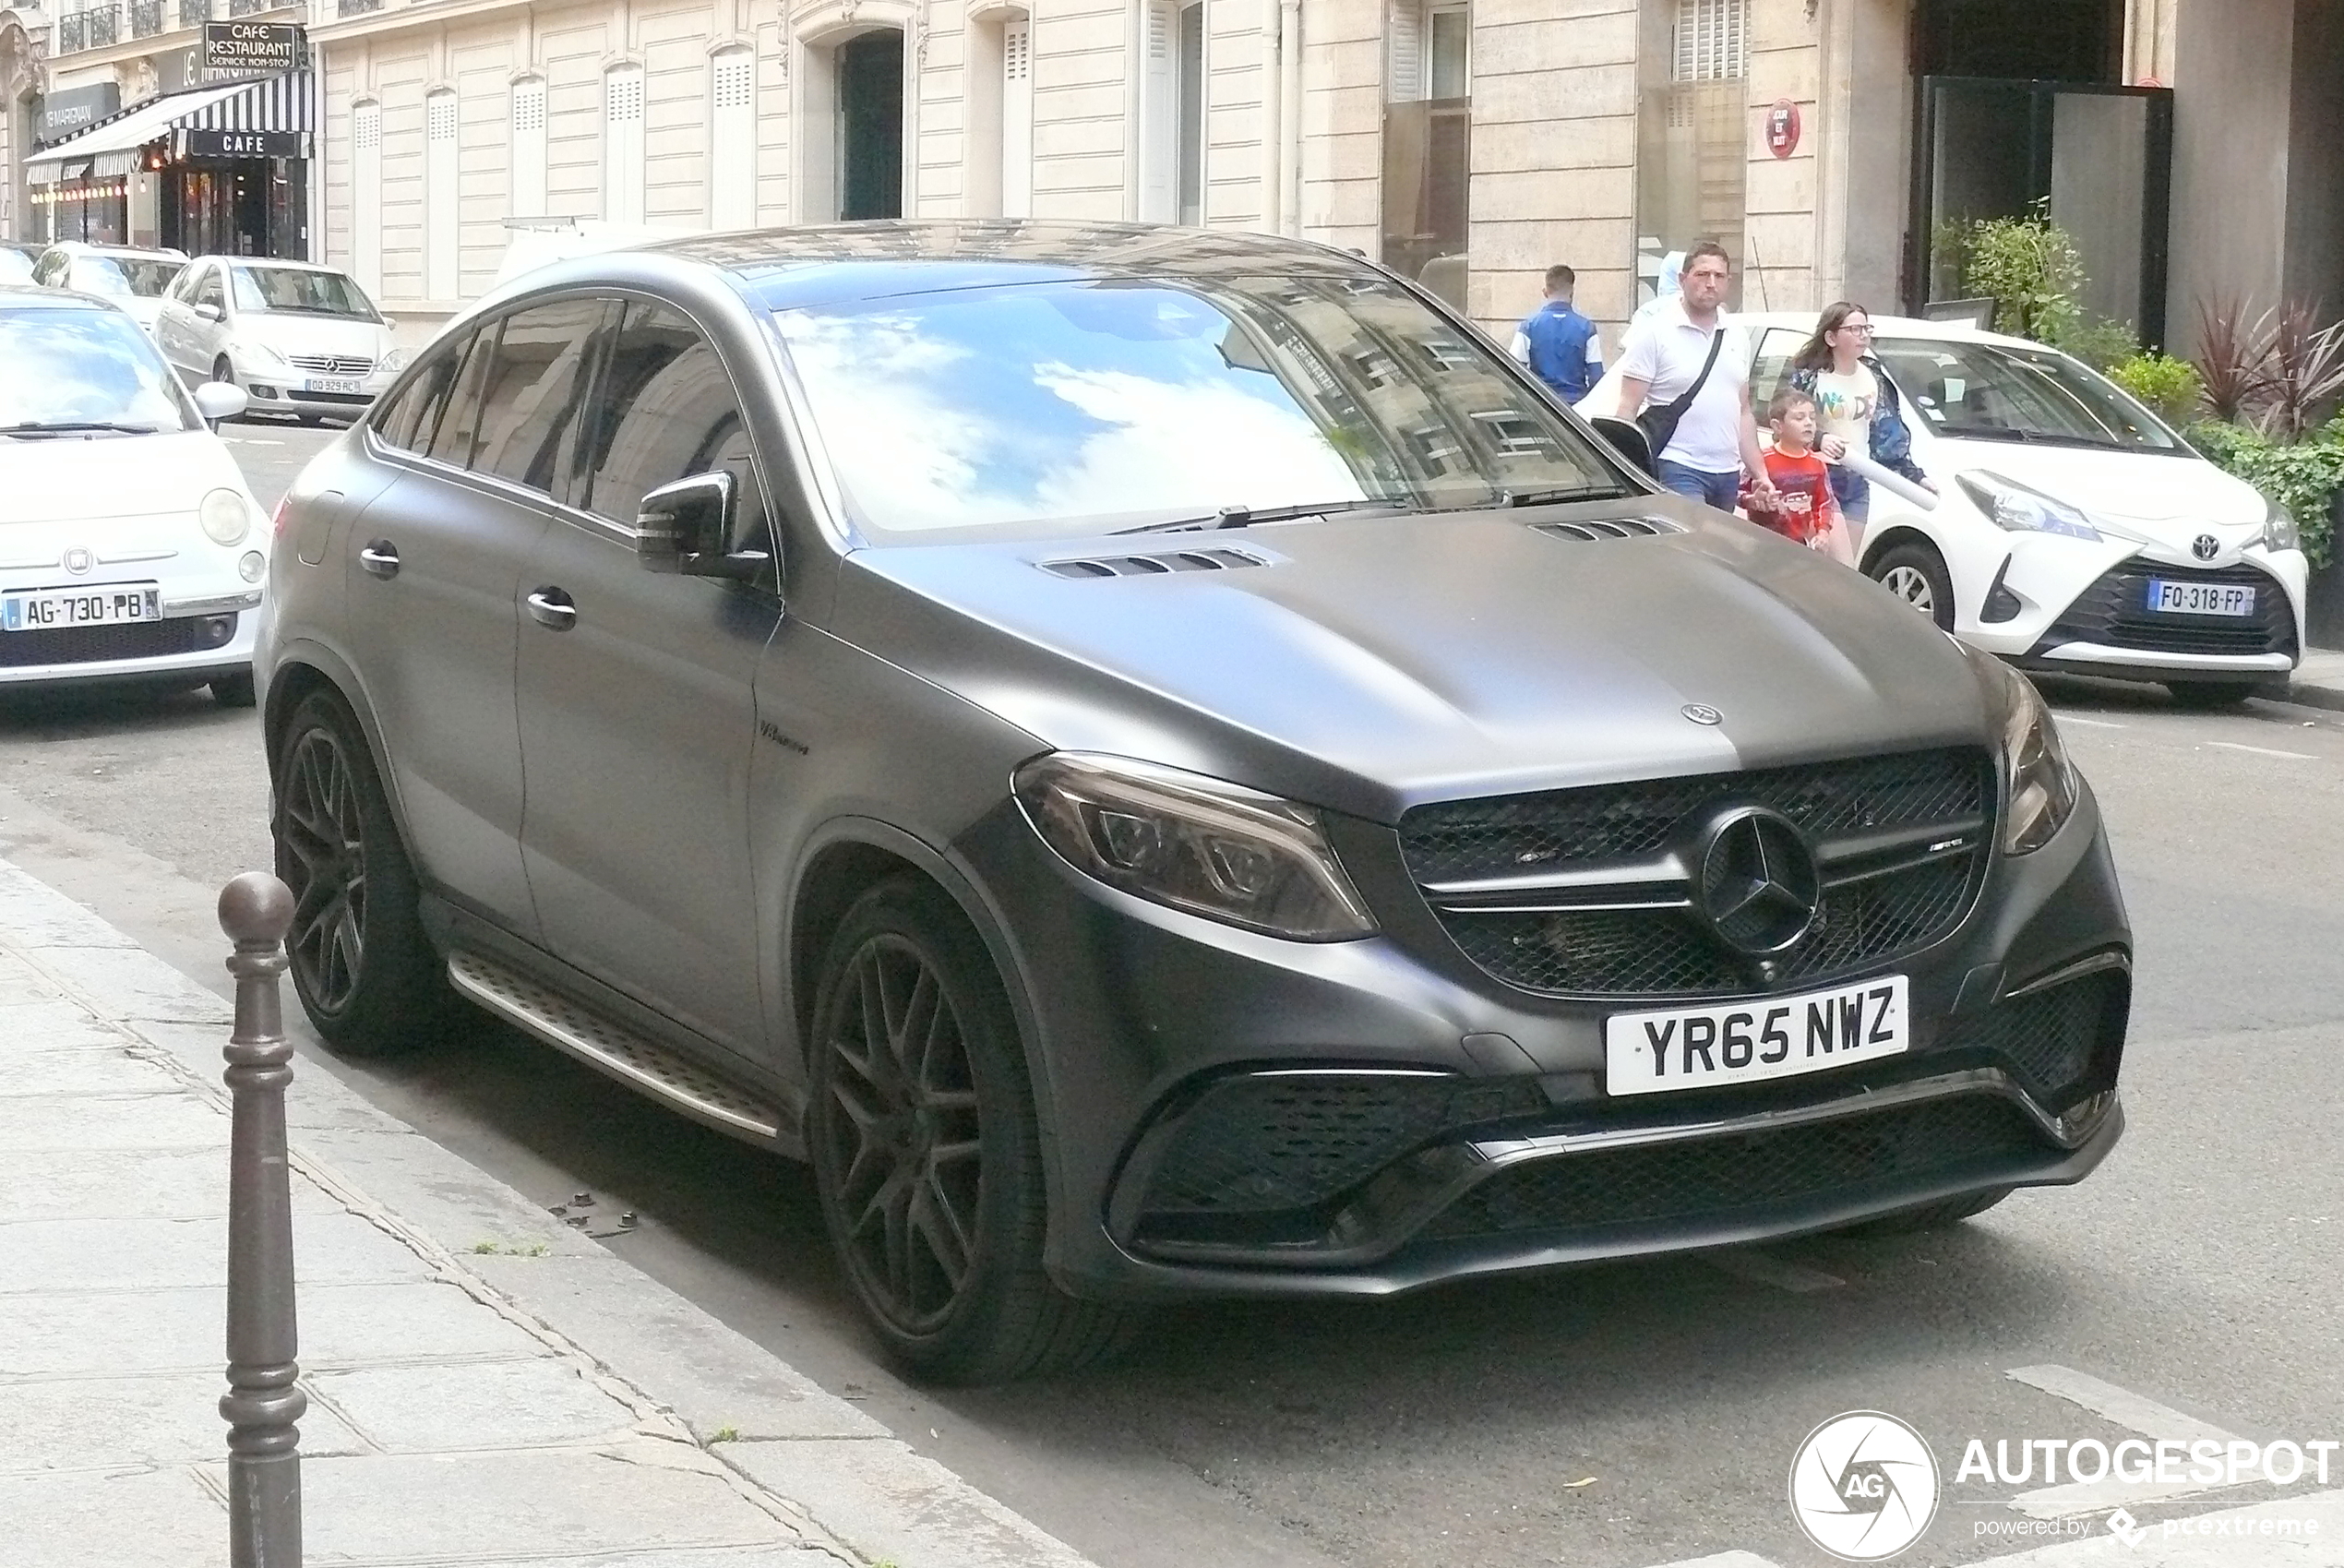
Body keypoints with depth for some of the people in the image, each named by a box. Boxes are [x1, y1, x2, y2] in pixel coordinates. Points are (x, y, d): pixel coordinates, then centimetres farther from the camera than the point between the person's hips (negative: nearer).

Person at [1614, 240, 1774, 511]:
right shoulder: (1655, 333, -3)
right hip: (1678, 470, -7)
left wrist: (1760, 474, 17)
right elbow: (1628, 409, -7)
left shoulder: (1735, 337, 17)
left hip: (1728, 474, 7)